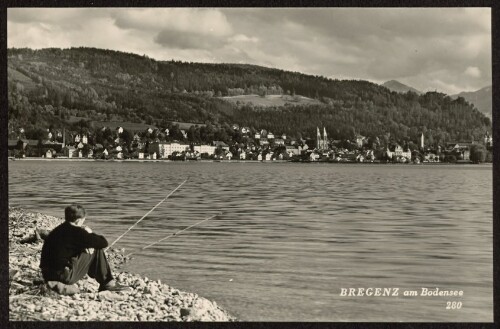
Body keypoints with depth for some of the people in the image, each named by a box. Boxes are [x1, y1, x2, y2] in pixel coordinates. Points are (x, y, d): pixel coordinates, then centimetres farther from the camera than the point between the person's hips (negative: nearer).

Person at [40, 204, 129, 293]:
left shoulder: (57, 230, 10)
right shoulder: (75, 232, -13)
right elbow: (103, 243, -9)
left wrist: (86, 246, 8)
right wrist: (90, 234, 10)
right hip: (65, 276, -9)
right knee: (96, 249, 2)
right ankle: (108, 283, 8)